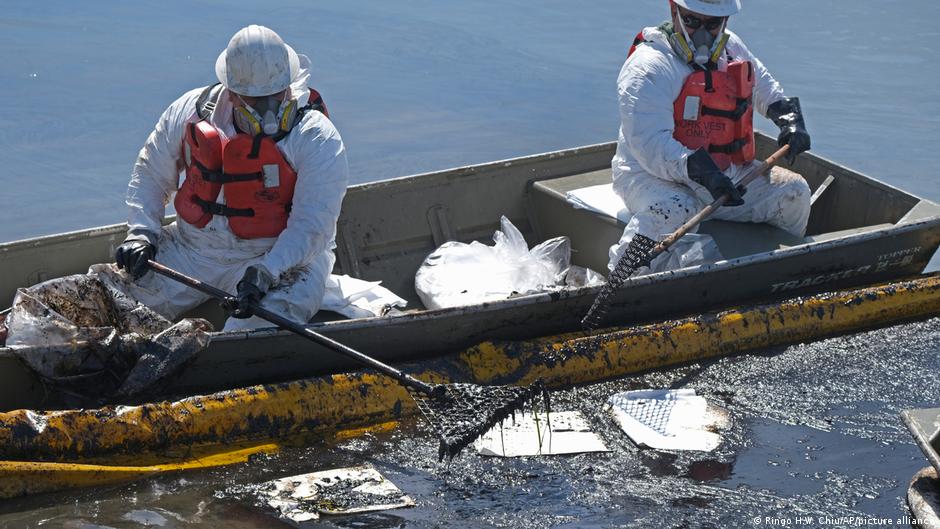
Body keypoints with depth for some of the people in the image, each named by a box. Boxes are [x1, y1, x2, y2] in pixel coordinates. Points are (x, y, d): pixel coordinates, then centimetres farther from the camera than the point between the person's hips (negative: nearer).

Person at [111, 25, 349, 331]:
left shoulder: (317, 138, -14)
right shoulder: (192, 111, -2)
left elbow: (311, 225, -21)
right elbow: (151, 173, 12)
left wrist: (266, 272, -35)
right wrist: (141, 232, -4)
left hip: (283, 254, -4)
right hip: (191, 247, 4)